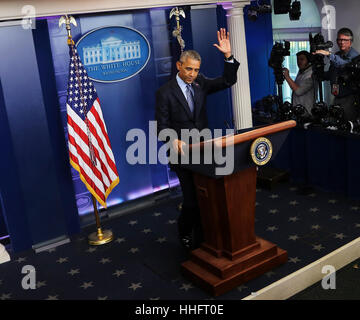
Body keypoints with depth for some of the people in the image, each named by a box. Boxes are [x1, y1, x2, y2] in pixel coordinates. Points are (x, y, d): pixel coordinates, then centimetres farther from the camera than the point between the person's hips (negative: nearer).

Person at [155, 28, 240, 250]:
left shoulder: (200, 83, 7)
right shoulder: (165, 92, -7)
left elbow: (228, 81, 1)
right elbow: (162, 126, -9)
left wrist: (229, 56, -13)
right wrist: (175, 140, -30)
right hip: (183, 153, -5)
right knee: (192, 200, -2)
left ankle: (201, 238, 27)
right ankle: (185, 234, 25)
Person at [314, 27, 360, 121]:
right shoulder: (337, 55, 14)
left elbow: (346, 64, -30)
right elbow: (330, 75, 23)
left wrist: (329, 55, -37)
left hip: (350, 98, -6)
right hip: (337, 98, 6)